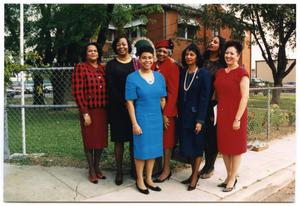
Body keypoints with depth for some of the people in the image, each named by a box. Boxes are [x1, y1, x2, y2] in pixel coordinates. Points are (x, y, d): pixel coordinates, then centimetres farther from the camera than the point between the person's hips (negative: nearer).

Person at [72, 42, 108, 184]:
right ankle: (91, 170, 22)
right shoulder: (80, 68, -5)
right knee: (89, 140, 7)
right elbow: (77, 92, -10)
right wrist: (85, 113, -14)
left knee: (101, 139, 12)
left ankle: (97, 167, 29)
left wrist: (108, 109, 7)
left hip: (102, 110, 5)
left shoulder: (103, 69, 11)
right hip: (89, 111, -5)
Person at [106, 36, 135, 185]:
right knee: (119, 140, 4)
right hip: (117, 107, -1)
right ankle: (119, 171, 14)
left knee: (134, 139, 7)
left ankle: (134, 168, 21)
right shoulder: (111, 65, 5)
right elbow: (110, 87, -2)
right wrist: (123, 103, -13)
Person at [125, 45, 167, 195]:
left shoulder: (159, 77, 6)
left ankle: (149, 179, 30)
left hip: (157, 119, 5)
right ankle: (139, 181, 25)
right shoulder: (132, 78, -8)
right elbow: (130, 102, -10)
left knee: (153, 148, 13)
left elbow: (162, 99, 10)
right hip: (141, 119, -4)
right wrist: (134, 123, -14)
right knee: (141, 149, 6)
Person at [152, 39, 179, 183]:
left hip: (166, 110, -5)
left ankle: (166, 169, 20)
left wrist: (166, 113, -15)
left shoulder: (172, 67, -8)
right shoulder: (153, 66, 8)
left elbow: (173, 92, -12)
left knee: (166, 139, 6)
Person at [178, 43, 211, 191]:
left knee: (197, 145, 6)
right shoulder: (182, 73, 8)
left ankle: (195, 176, 20)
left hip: (196, 115, -5)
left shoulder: (203, 74, -7)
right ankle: (193, 172, 27)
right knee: (186, 146, 9)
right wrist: (179, 114, 3)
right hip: (183, 116, 5)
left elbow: (204, 98, -12)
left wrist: (200, 120, -16)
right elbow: (180, 95, 10)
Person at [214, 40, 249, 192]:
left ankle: (232, 178, 21)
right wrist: (215, 114, 7)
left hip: (235, 115, -6)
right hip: (221, 114, 6)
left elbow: (245, 97, -13)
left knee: (235, 146, 7)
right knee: (223, 146, 12)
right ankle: (229, 175, 29)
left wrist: (238, 119, -16)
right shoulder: (219, 73, 9)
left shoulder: (241, 73, -9)